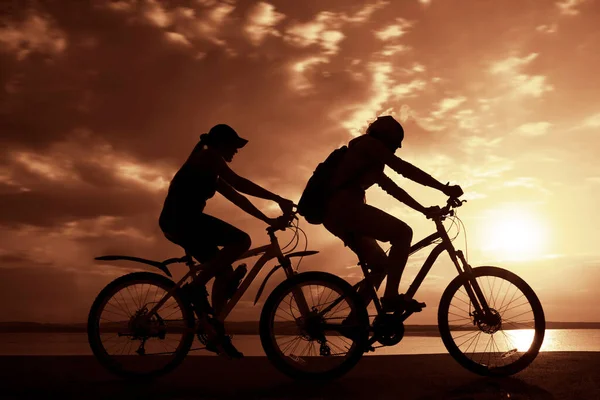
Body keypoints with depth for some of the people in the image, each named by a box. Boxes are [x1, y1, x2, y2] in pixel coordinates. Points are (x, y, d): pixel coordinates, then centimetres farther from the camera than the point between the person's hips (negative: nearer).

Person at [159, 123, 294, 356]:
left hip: (178, 224, 10)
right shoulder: (207, 155, -2)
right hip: (181, 218, -10)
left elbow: (236, 197, 23)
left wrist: (268, 220, 16)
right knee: (242, 240, -19)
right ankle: (196, 287, -17)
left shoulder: (212, 174, 27)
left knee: (225, 273, 9)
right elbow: (238, 183, -13)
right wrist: (278, 199, -15)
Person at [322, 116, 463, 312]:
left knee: (381, 264, 13)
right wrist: (444, 188, -9)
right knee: (403, 232, -15)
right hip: (344, 206, -10)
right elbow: (404, 169, -7)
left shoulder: (371, 162, 31)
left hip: (334, 212, 10)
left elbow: (393, 188, 30)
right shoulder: (369, 144, 2)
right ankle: (391, 296, -19)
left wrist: (424, 210, 25)